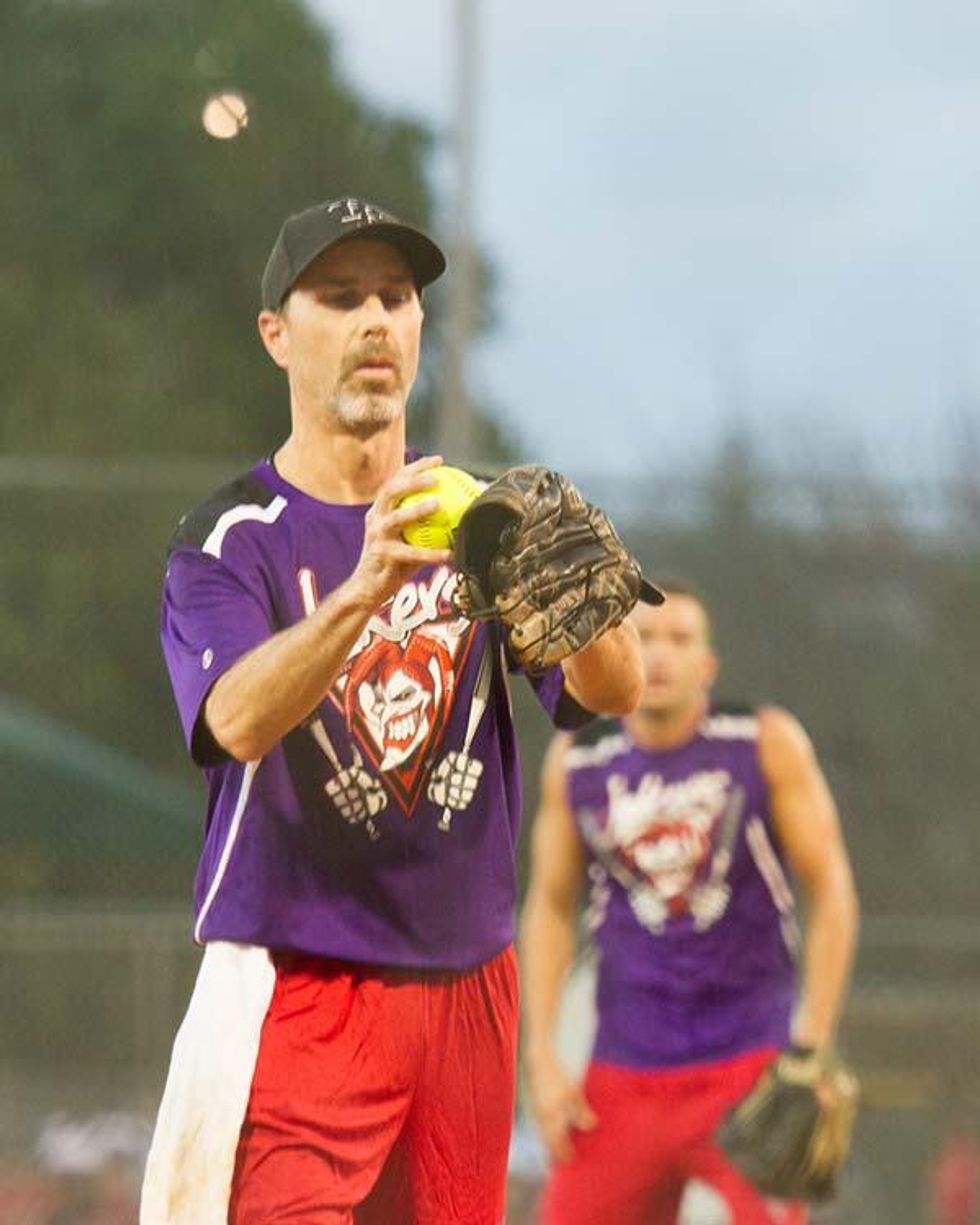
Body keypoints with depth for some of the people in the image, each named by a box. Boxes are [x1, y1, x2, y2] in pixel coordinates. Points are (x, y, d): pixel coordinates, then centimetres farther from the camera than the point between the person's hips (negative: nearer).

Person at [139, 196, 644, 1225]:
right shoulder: (229, 539, -3)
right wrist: (361, 589, -40)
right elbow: (238, 717, -23)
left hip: (468, 985, 5)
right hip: (296, 987, -5)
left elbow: (616, 688, -6)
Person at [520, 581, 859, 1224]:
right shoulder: (577, 760, 3)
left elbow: (831, 891, -2)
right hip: (624, 1069, 3)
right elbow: (550, 908, 10)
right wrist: (543, 1058, 3)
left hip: (752, 1058, -3)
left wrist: (812, 1048, -8)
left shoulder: (767, 744, -5)